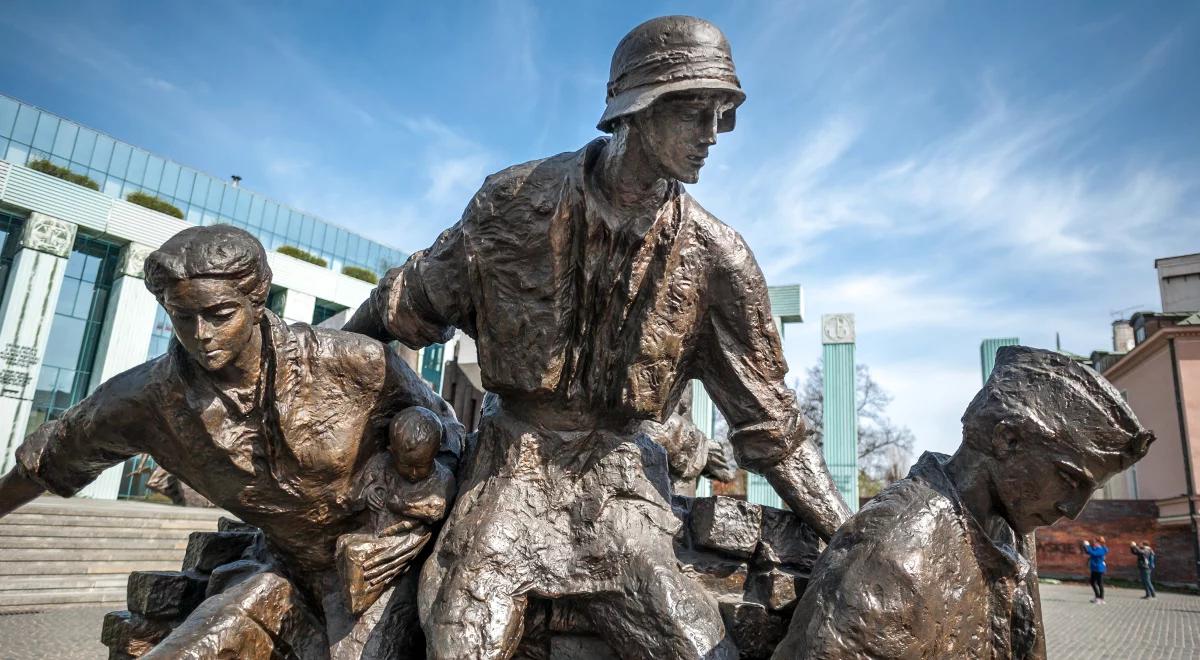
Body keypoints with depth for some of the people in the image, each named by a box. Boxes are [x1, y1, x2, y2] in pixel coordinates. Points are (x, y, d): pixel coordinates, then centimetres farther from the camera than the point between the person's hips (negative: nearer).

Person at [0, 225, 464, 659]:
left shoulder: (352, 364, -23)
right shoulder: (151, 399, -11)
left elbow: (441, 429, -9)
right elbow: (53, 454, 10)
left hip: (377, 563, -3)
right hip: (292, 573, 4)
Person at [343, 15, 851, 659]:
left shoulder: (715, 257, -5)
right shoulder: (517, 200, -8)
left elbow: (768, 418, 1)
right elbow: (412, 303, 7)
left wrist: (850, 539, 2)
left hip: (619, 474, 1)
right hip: (513, 461, 0)